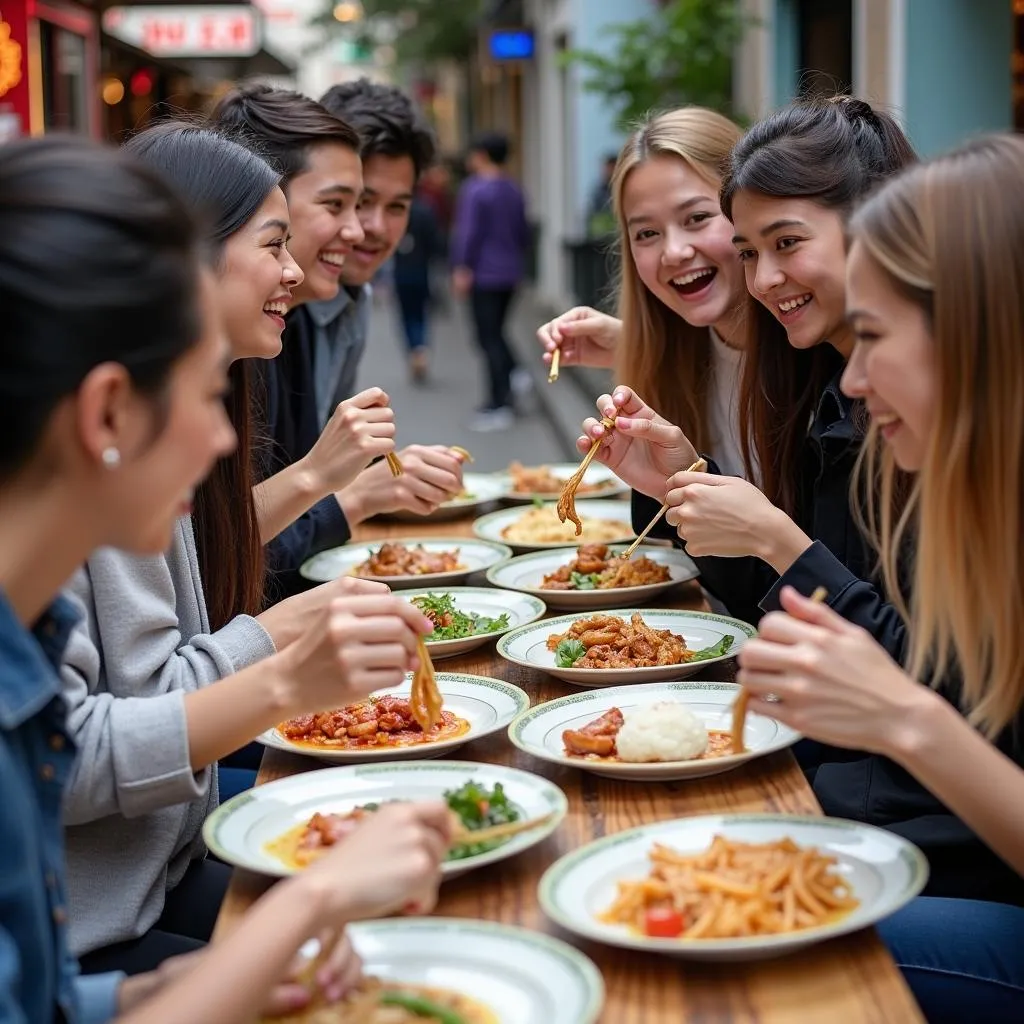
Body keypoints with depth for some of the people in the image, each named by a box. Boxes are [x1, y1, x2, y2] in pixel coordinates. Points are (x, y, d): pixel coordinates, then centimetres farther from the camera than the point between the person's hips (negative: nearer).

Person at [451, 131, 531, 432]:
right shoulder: (514, 190, 11)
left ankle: (499, 406, -3)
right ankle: (515, 372, 0)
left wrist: (462, 269, -15)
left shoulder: (475, 189, -12)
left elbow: (468, 232, -17)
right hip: (510, 273, 8)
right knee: (496, 330, 21)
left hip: (485, 273, -7)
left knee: (489, 338, -3)